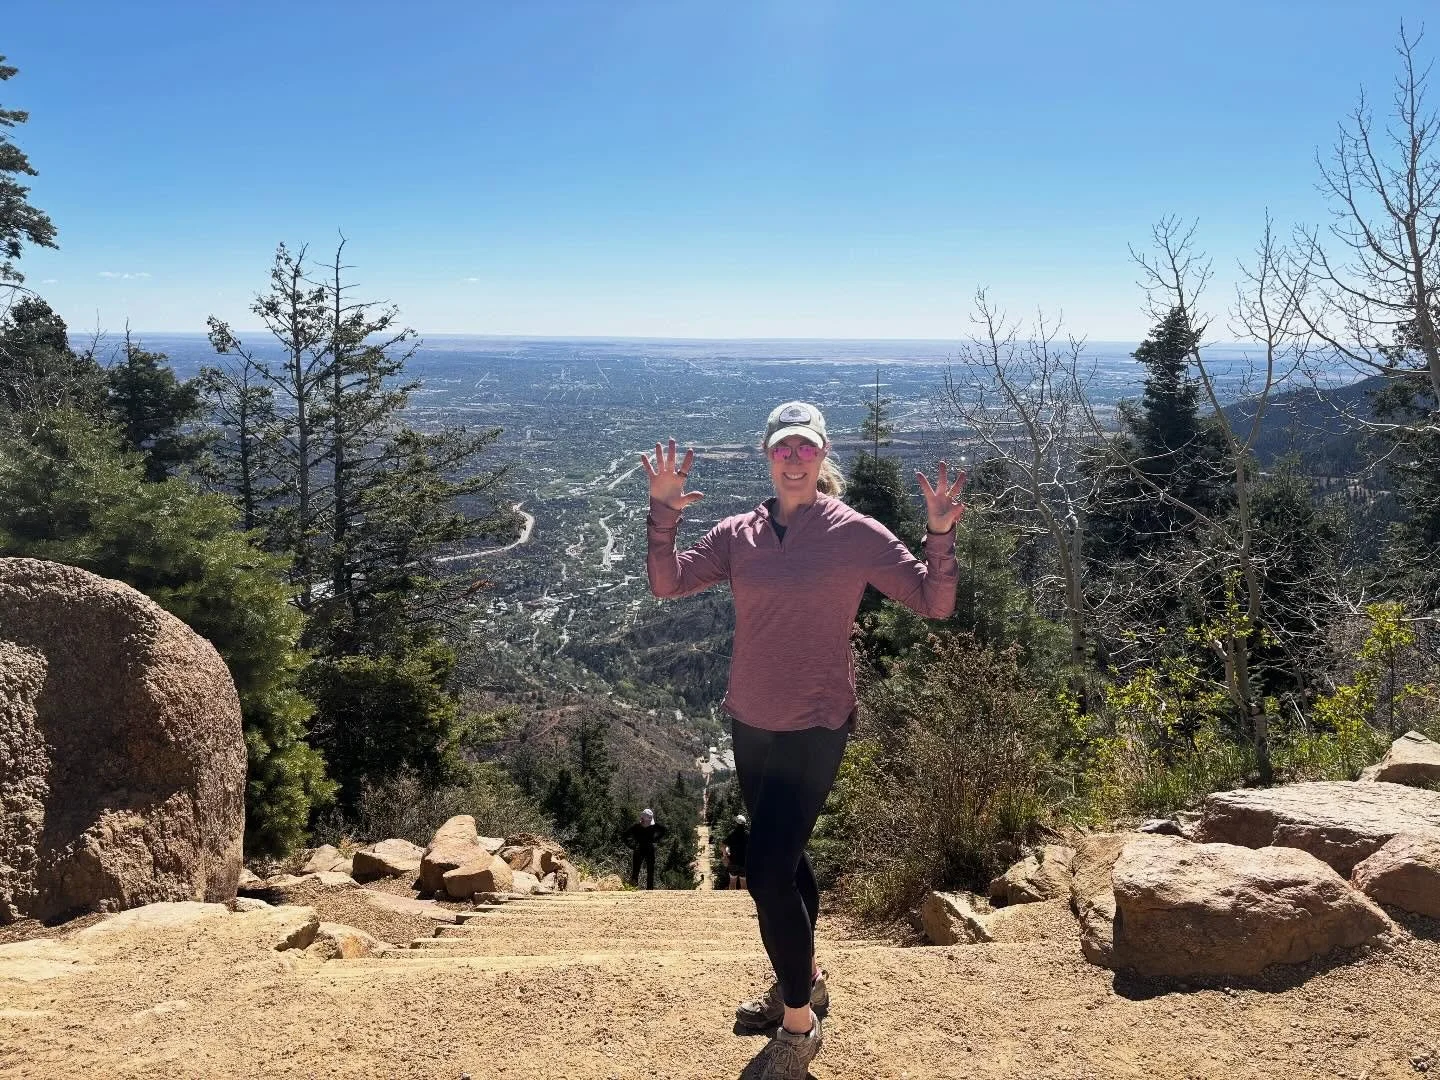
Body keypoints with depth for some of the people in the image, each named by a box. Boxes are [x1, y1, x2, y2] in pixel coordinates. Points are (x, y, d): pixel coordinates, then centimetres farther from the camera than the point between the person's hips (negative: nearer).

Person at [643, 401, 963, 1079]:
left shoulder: (856, 534, -11)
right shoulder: (738, 534, 0)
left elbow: (935, 603, -12)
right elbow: (666, 583, -6)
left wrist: (940, 534, -27)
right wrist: (663, 512, -18)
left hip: (815, 729, -5)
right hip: (749, 725, 5)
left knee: (767, 872, -8)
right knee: (782, 859, 21)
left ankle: (799, 1022, 14)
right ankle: (803, 983, 44)